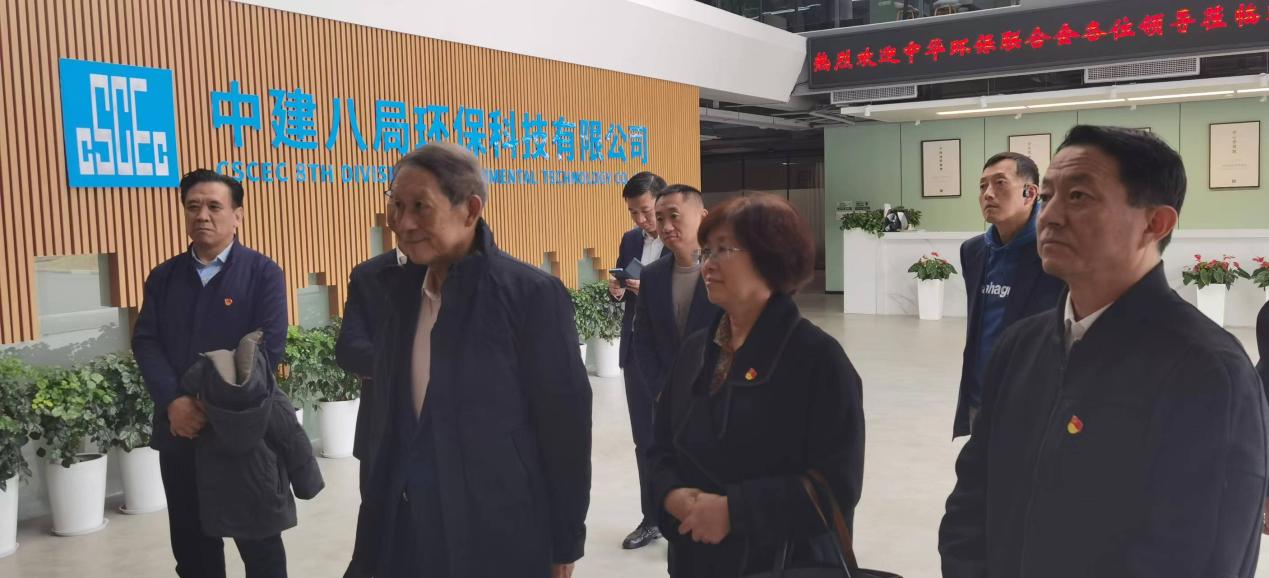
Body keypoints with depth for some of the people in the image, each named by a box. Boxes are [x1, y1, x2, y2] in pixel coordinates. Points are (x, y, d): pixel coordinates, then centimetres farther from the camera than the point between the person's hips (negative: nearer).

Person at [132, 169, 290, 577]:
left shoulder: (263, 273, -3)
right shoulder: (163, 277, 10)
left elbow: (268, 347, -12)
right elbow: (145, 343, 1)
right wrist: (174, 402, -16)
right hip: (179, 430, 4)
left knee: (258, 542, 9)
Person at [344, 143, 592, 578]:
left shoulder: (531, 293, -14)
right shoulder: (402, 290, 4)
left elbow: (565, 427, -11)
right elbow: (390, 416, 10)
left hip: (500, 535, -5)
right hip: (409, 529, 5)